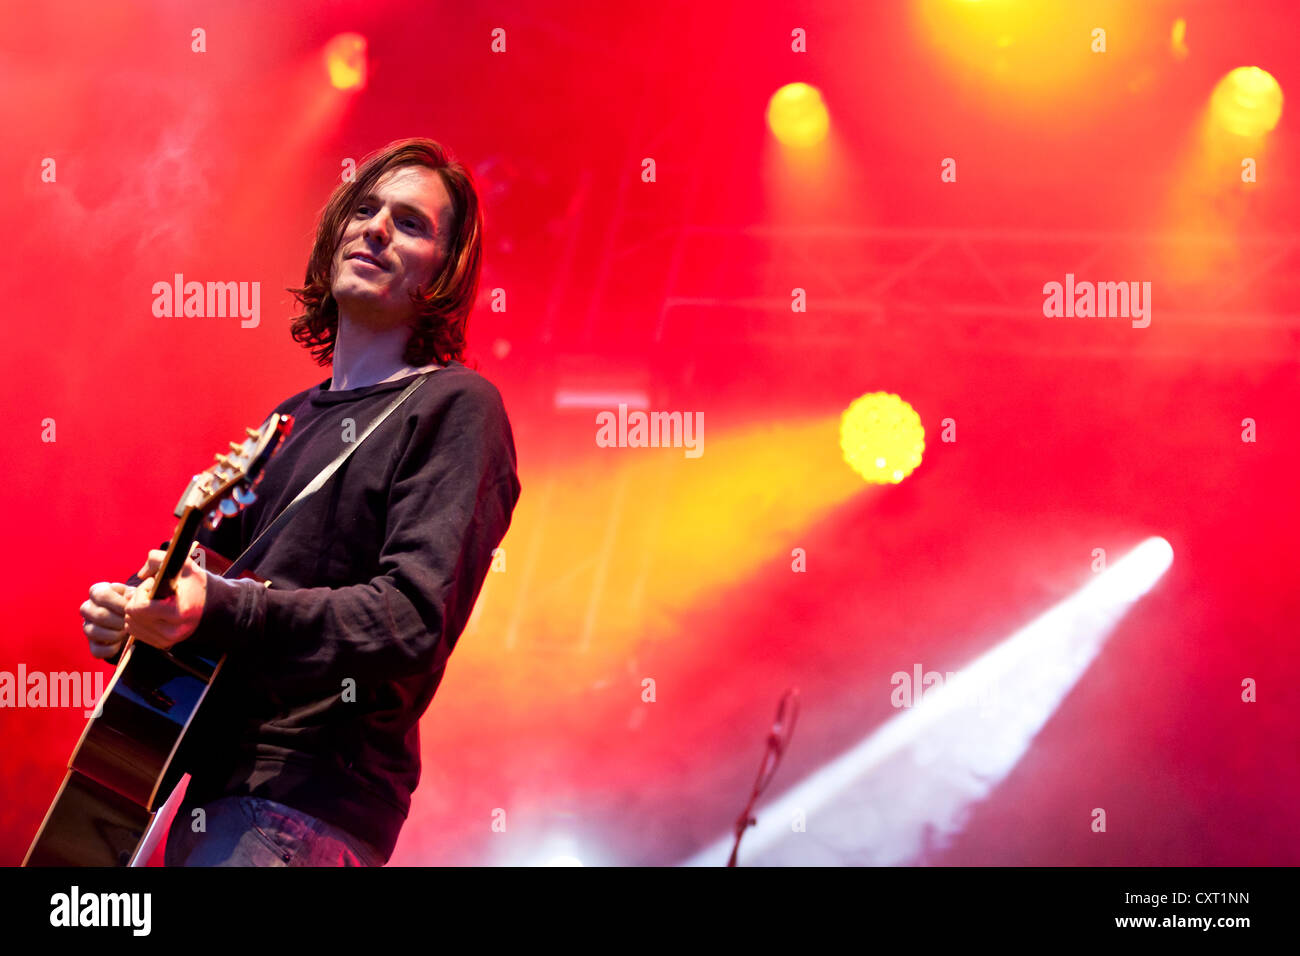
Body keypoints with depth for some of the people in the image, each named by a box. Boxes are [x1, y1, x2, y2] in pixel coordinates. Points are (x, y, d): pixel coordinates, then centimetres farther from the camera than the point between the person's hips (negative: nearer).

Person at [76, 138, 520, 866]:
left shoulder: (454, 408, -7)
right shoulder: (292, 420, 19)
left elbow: (413, 621, -18)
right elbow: (212, 564, 25)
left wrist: (219, 611, -28)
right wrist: (127, 613, 3)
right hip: (214, 792, 8)